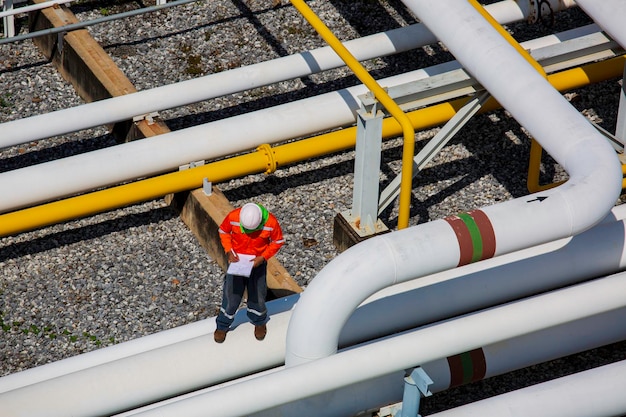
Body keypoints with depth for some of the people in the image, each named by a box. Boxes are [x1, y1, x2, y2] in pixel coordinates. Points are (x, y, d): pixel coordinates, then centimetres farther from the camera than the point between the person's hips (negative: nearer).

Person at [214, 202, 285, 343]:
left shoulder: (271, 222, -25)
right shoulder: (233, 217, -23)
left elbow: (278, 241, -8)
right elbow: (223, 232, -3)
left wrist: (263, 258, -18)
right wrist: (229, 251, -15)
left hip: (257, 262, 0)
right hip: (237, 260, 0)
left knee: (257, 294, 13)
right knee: (231, 293, 6)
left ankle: (259, 323, 41)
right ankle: (222, 326, 26)